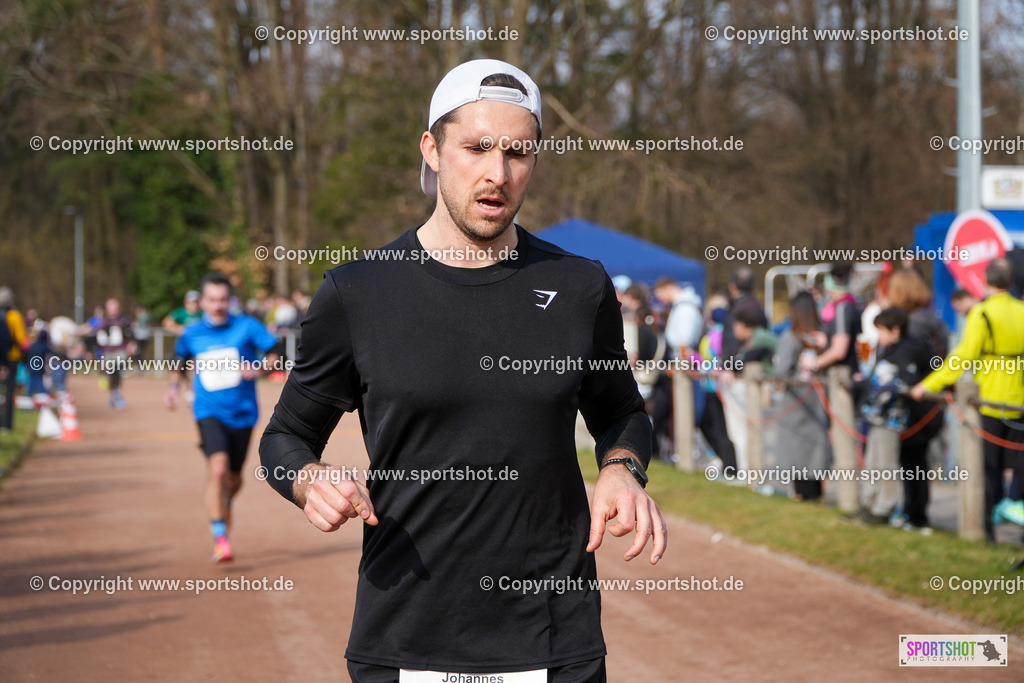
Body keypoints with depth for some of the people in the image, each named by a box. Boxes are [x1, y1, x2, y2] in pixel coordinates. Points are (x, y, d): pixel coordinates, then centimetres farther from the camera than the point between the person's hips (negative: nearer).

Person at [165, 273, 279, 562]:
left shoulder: (247, 327, -5)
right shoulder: (192, 334, 2)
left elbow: (275, 355, -3)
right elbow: (182, 362, 21)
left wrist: (259, 368, -22)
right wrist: (174, 386, 4)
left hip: (242, 413, 1)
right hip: (209, 412, -1)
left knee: (234, 479, 14)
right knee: (218, 467, -24)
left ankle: (220, 501, 50)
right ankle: (219, 536, -18)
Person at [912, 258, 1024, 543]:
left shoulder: (982, 314, -11)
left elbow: (963, 358, -14)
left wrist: (929, 385, -8)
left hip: (990, 402, -4)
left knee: (989, 467, 3)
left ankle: (989, 527, 5)